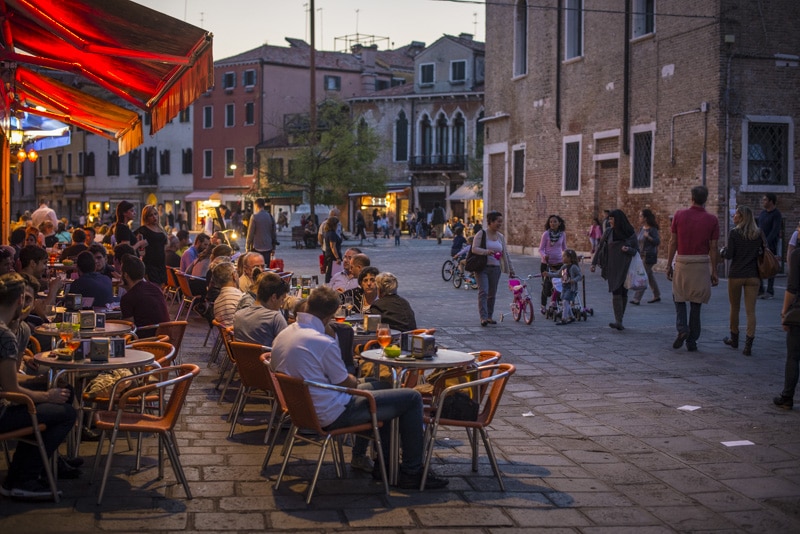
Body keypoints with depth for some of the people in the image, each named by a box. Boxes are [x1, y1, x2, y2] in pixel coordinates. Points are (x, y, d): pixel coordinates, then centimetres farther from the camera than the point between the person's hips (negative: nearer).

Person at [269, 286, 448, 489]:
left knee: (375, 386, 31)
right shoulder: (324, 343, -26)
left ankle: (384, 463, 33)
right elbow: (346, 383, -14)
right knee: (412, 398, -3)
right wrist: (353, 380, 11)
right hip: (333, 415, -10)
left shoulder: (281, 336, 1)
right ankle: (412, 473, 5)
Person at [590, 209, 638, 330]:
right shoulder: (609, 232, 4)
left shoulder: (631, 233, 0)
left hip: (625, 267, 0)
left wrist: (628, 250, -17)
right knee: (616, 292, -11)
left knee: (623, 293, 2)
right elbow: (600, 247, 11)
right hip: (613, 267, 0)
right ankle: (618, 321, -18)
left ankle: (619, 321, 12)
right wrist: (594, 263, 9)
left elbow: (636, 251, 4)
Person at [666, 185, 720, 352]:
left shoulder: (679, 215, -2)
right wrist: (714, 272, 6)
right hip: (701, 263, 0)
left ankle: (682, 328, -7)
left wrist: (669, 265, 8)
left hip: (682, 262, 0)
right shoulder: (712, 220, -3)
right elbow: (713, 248, -1)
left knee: (679, 299, 16)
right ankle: (692, 341, 11)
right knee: (696, 303, 9)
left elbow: (673, 242, 0)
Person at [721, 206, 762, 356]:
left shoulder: (734, 233, -9)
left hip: (736, 275, -2)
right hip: (753, 276, 2)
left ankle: (734, 339, 28)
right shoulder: (759, 234, 2)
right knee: (750, 311, 0)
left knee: (735, 308, 14)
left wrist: (722, 251, 9)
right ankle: (748, 345, -8)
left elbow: (729, 255, -11)